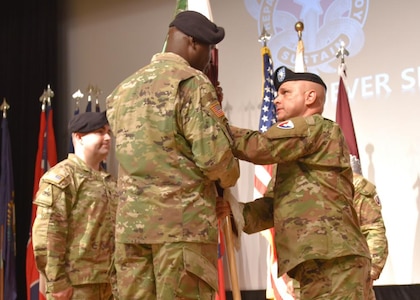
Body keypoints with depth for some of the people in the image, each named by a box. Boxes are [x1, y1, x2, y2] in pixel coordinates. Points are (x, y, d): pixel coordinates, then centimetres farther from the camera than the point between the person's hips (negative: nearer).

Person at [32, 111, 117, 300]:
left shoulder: (108, 181, 20)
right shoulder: (61, 178, -7)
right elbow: (47, 233, -15)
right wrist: (56, 281, -19)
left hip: (107, 281, 8)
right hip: (76, 282, -8)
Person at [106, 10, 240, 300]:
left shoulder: (123, 90, 16)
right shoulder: (192, 82, -6)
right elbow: (215, 156, -12)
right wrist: (229, 178, 8)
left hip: (130, 222, 7)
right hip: (184, 221, -6)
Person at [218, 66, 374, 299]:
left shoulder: (317, 126, 0)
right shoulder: (294, 157, 29)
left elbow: (261, 147, -13)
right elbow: (273, 205, 20)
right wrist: (235, 209, 4)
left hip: (333, 259, -10)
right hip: (318, 260, 10)